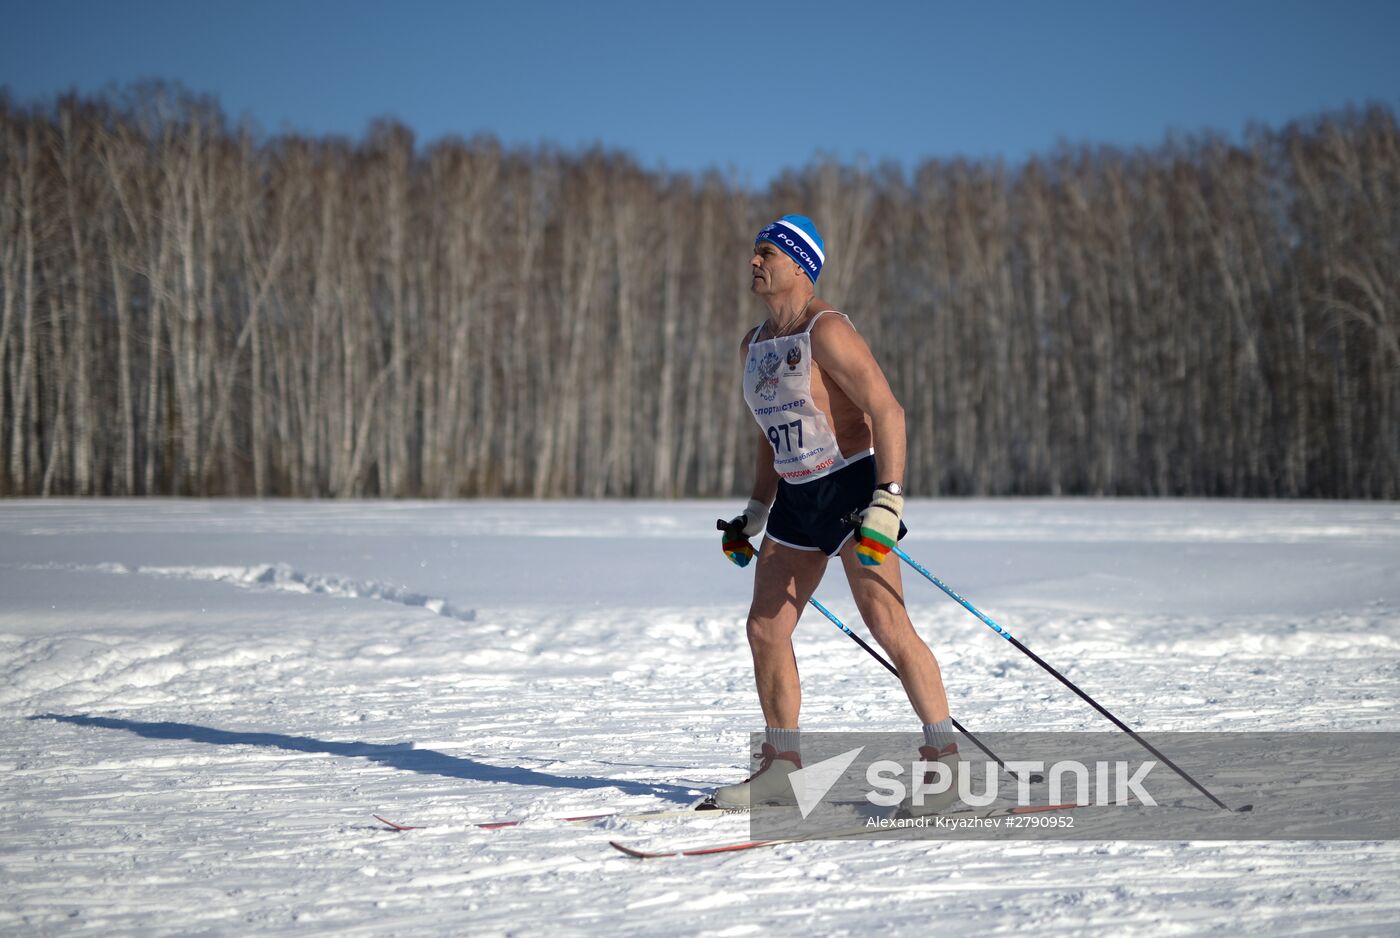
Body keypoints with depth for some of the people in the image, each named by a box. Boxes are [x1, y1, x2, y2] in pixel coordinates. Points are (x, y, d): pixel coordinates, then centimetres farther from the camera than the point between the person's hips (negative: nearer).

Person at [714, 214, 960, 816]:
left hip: (852, 488, -8)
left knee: (888, 627, -14)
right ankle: (782, 767, 14)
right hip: (796, 500, 9)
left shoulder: (826, 331, -13)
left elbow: (887, 412, -19)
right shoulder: (754, 344, 14)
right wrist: (754, 515, 21)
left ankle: (944, 757, -7)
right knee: (765, 629, 4)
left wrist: (887, 501, -26)